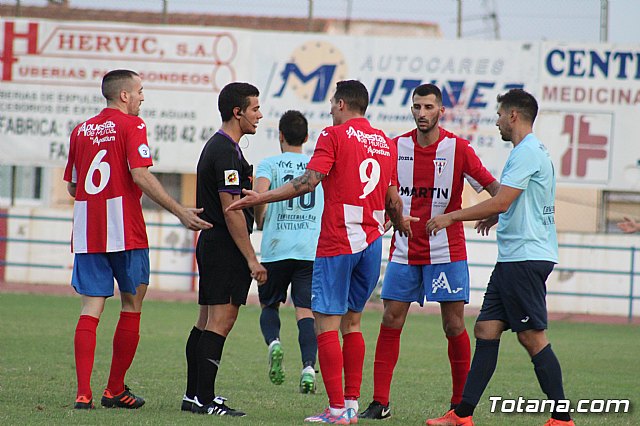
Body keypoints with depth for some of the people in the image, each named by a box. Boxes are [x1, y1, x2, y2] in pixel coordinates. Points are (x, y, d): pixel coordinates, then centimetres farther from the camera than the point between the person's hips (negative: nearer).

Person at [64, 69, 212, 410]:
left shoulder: (81, 130, 13)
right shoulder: (131, 125, -4)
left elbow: (72, 187, 16)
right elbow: (140, 174, -16)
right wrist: (180, 212, -14)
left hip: (86, 231, 5)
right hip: (125, 229, -5)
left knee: (91, 307, 2)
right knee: (132, 305, 9)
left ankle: (84, 393, -8)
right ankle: (115, 391, 11)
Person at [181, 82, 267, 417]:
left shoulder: (215, 147, 17)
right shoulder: (226, 153, -16)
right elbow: (231, 211, -20)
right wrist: (252, 259, -19)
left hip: (210, 242, 11)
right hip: (226, 247, -11)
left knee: (207, 320, 12)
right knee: (221, 320, -11)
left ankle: (194, 395, 15)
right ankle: (204, 399, -13)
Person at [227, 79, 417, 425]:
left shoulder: (334, 136, -5)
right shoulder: (385, 143, 13)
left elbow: (308, 181, -15)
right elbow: (393, 201, 18)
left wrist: (260, 198, -12)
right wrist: (401, 224, 39)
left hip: (337, 242, -7)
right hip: (371, 241, 7)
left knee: (327, 324, -4)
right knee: (351, 322, 16)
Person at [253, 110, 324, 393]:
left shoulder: (270, 164, 1)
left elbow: (259, 193, -17)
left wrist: (260, 221, 0)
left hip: (276, 249, -1)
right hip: (312, 250, 2)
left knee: (269, 305, 16)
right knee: (306, 311, 0)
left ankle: (273, 342, -14)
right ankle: (308, 366, -19)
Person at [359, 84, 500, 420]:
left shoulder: (457, 148, -5)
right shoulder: (396, 147, 2)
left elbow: (494, 187, -9)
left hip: (446, 251, -2)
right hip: (403, 251, 2)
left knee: (454, 325, -2)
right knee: (390, 321, -2)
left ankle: (461, 402, 9)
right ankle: (380, 402, 1)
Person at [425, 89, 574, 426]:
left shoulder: (527, 152, -14)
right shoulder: (532, 151, 18)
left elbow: (500, 202, -20)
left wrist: (452, 217, -12)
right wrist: (496, 217, 37)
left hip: (526, 256, -10)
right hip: (513, 258, 10)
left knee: (532, 336, -8)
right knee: (486, 329, 7)